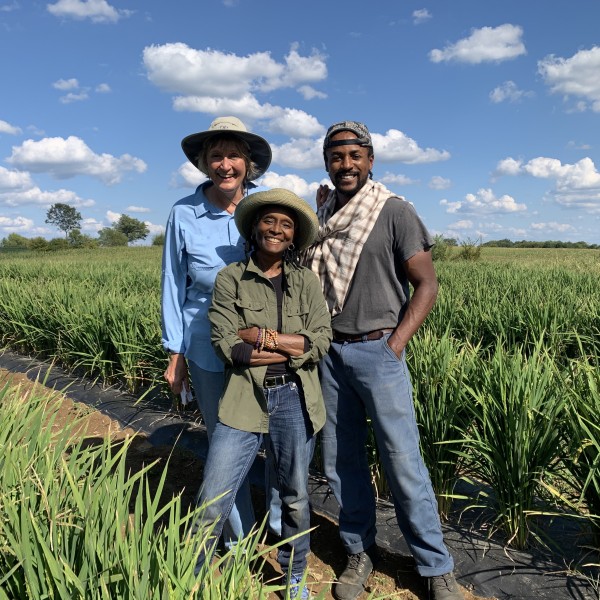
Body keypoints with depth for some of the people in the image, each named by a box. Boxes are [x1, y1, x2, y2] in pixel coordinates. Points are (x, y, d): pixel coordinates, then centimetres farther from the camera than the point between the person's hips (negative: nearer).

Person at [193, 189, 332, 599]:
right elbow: (225, 344, -11)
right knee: (212, 503, 0)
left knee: (295, 496, 17)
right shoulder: (229, 279, -1)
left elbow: (321, 341, -5)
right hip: (244, 400, -1)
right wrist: (292, 346, -12)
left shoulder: (307, 281, 5)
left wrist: (263, 337, -13)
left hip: (294, 399, 2)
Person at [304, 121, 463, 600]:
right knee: (341, 459, 11)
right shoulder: (320, 216, 9)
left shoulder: (394, 212, -5)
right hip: (330, 350, 5)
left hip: (377, 349, -4)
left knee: (403, 462, -1)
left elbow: (427, 285, -6)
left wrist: (393, 347, -12)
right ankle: (360, 552, 29)